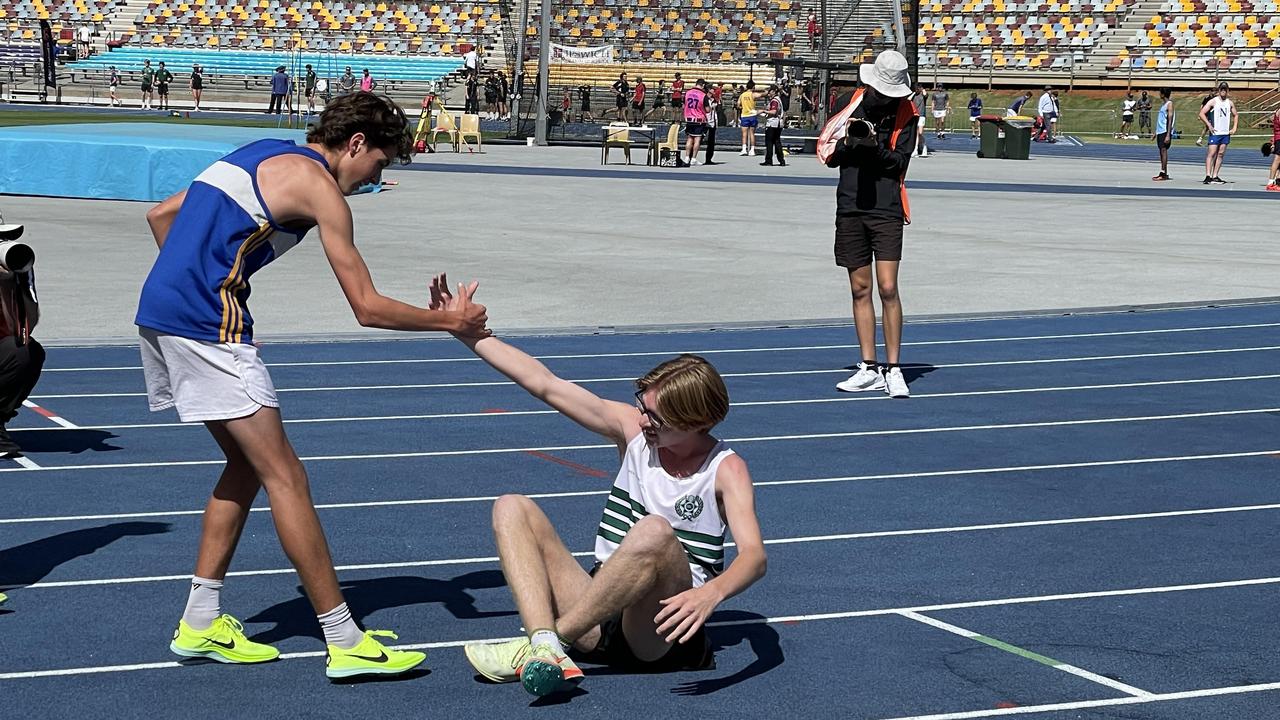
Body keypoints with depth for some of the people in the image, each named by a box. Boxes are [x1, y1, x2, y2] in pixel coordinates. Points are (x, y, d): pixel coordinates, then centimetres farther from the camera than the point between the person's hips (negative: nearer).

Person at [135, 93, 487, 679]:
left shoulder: (260, 154, 21)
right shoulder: (317, 183, -6)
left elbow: (160, 215, 27)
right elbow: (368, 308, -6)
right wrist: (450, 321, 6)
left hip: (158, 309, 9)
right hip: (208, 326, -9)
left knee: (247, 463, 17)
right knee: (283, 475, -6)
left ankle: (201, 620, 19)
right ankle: (345, 641, -4)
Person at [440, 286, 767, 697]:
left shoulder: (725, 470, -6)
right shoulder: (632, 426, 6)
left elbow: (754, 555, -20)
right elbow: (544, 384, 6)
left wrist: (711, 593, -42)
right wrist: (467, 333, 4)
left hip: (661, 638, -5)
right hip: (601, 615, 6)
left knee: (654, 531, -35)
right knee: (513, 509, -10)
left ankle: (554, 637, -26)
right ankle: (547, 651, -34)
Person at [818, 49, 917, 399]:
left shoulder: (905, 113, -1)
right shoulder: (852, 103, 5)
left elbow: (901, 162, -6)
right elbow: (827, 153, 5)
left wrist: (877, 148, -22)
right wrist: (850, 144, -14)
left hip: (886, 210, -3)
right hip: (850, 207, 3)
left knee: (888, 288, -10)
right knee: (860, 289, 7)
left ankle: (893, 368, -2)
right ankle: (869, 368, 13)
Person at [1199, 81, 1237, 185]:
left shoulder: (1230, 103, 12)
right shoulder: (1213, 102, -3)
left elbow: (1236, 115, 25)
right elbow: (1202, 113, -8)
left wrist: (1234, 128, 12)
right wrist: (1208, 125, -15)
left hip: (1226, 133, 5)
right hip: (1215, 133, -5)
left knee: (1220, 154, 5)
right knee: (1211, 154, -10)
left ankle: (1215, 176, 9)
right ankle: (1208, 176, -16)